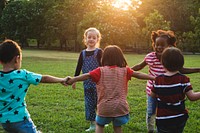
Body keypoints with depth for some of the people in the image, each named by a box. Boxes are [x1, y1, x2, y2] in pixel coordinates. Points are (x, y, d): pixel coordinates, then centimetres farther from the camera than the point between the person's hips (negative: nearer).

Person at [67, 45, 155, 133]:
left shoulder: (101, 71, -4)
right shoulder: (125, 70, 1)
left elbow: (87, 76, -8)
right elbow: (138, 74, 1)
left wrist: (72, 80, -2)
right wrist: (154, 78, 7)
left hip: (105, 106, -1)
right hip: (120, 106, 2)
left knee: (99, 125, 23)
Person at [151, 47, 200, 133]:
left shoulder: (158, 80, -8)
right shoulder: (183, 79, -12)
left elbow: (152, 95, 4)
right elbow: (192, 97, -16)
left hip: (162, 119, -1)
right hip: (180, 119, 1)